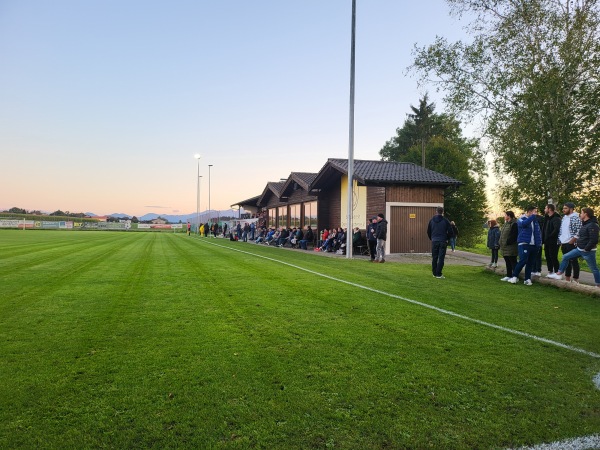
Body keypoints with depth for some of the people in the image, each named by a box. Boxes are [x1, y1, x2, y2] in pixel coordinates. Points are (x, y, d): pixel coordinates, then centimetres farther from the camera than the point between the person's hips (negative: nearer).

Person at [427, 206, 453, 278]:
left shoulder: (432, 220, 4)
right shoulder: (445, 221, -5)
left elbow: (428, 231, 10)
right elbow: (450, 231, -4)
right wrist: (447, 238, 12)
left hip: (434, 241, 3)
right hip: (443, 241, -2)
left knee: (434, 258, 10)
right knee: (441, 258, -1)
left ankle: (434, 273, 15)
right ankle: (438, 274, -4)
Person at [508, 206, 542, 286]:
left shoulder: (535, 221, 16)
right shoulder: (521, 219, -2)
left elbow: (539, 232, 20)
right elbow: (524, 223, -26)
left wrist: (539, 242, 9)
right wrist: (533, 216, -20)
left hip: (534, 245, 6)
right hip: (524, 243, -6)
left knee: (530, 263, 6)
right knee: (523, 260, -16)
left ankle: (527, 279, 13)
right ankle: (514, 276, -4)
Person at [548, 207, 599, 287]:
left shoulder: (592, 225, -19)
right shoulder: (584, 224, 12)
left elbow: (594, 240, -25)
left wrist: (586, 249, -20)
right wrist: (578, 245, 13)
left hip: (588, 251, -10)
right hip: (579, 249, 10)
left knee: (593, 268, 1)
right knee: (566, 257, 10)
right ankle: (559, 274, 15)